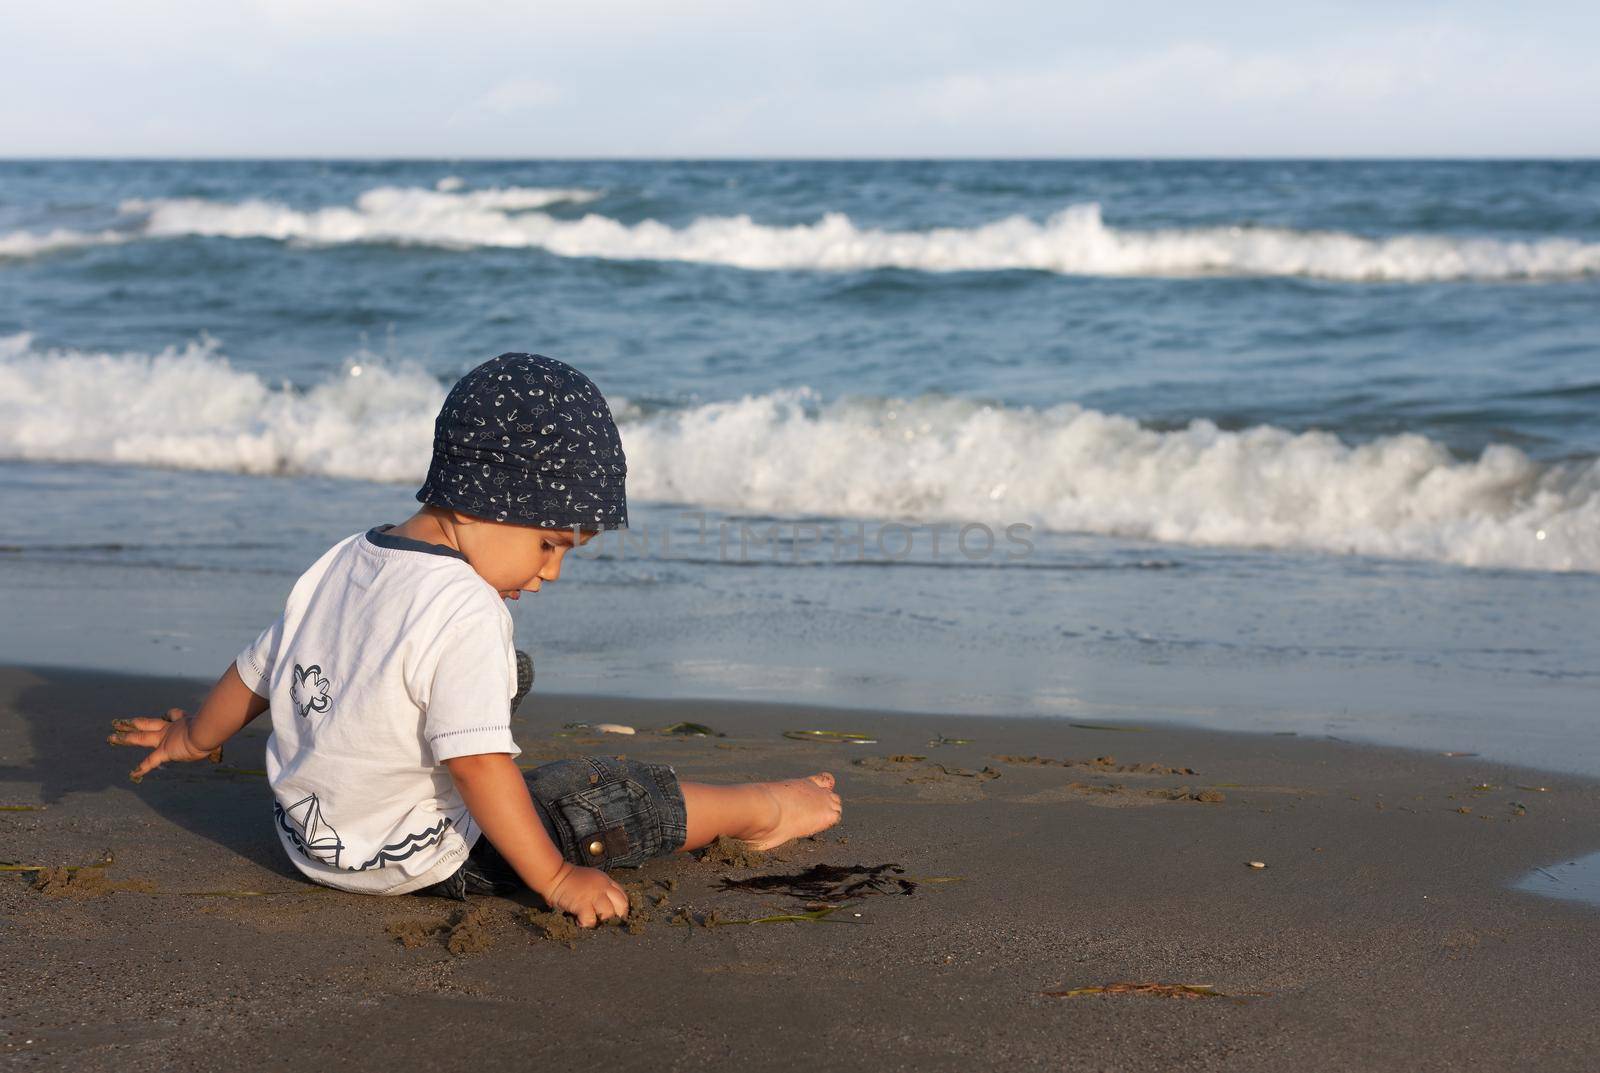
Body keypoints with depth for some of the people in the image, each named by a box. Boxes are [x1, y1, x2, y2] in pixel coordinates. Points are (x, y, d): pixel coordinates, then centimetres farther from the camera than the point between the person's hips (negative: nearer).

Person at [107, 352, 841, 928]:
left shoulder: (337, 564, 1)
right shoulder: (466, 610, -25)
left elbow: (255, 671, 14)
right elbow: (479, 764, -28)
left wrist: (193, 740, 32)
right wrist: (556, 879, -22)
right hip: (420, 860, -9)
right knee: (613, 799, -1)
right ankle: (758, 810, 19)